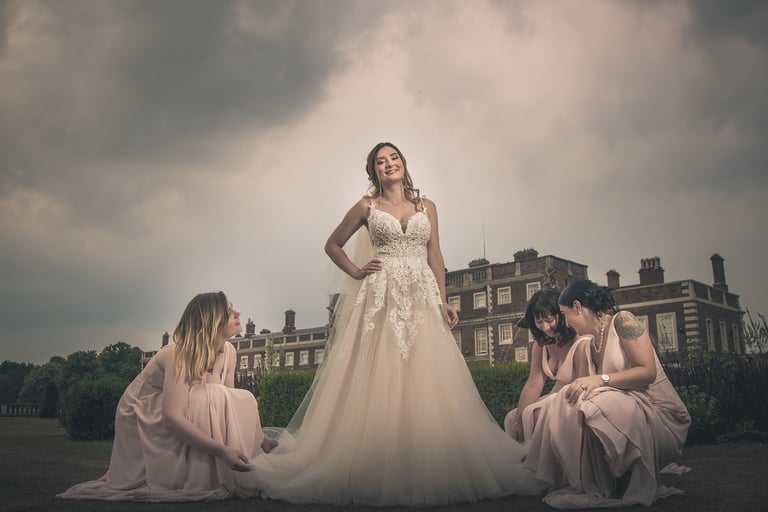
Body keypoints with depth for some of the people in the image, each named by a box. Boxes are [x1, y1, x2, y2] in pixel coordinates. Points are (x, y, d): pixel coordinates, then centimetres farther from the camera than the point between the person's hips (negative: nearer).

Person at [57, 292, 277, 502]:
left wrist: (260, 438, -10)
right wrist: (221, 449, -40)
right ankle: (199, 485, -20)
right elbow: (172, 416, -36)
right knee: (207, 400, -31)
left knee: (244, 399, -11)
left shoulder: (228, 351, -7)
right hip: (142, 421, -7)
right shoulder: (181, 355, -29)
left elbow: (228, 406, -1)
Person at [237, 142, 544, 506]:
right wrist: (356, 272, 4)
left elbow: (435, 258, 14)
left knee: (426, 383, -3)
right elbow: (332, 245, 17)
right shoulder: (367, 207, 10)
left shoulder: (427, 207, 15)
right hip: (382, 298, -2)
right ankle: (378, 473, 0)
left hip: (422, 299, 2)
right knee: (378, 383, -6)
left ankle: (430, 471, 5)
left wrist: (443, 302, 5)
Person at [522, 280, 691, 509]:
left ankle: (625, 485, -11)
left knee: (591, 407, -30)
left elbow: (648, 371, -20)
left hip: (658, 411, -7)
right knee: (569, 406, -12)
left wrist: (600, 380, -28)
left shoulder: (623, 321, -9)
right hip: (625, 409, 7)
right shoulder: (589, 347, 13)